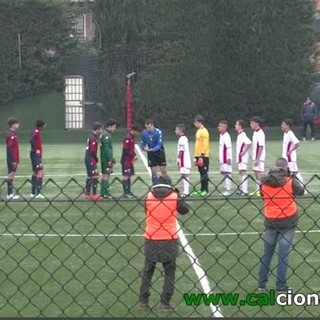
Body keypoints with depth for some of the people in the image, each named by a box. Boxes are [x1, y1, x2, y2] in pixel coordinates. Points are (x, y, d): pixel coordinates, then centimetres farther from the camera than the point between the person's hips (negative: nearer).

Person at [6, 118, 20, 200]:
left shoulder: (14, 134, 15)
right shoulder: (11, 135, -15)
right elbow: (9, 148, -20)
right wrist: (13, 160, -22)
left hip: (14, 159, 10)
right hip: (12, 160, -10)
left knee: (11, 175, 11)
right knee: (11, 175, -7)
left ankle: (10, 193, 15)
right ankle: (9, 194, -6)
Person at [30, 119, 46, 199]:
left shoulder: (37, 131, 14)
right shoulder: (36, 132, -14)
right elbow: (32, 140, -28)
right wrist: (35, 149, -22)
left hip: (37, 154, 11)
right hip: (36, 154, -11)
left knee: (35, 172, 15)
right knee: (40, 172, -14)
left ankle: (33, 193, 22)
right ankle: (38, 193, -20)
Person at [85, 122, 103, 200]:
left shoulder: (91, 137, 13)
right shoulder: (93, 139, -17)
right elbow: (93, 151, -21)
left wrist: (95, 159, 11)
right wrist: (96, 159, -5)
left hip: (88, 159, 10)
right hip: (91, 160, -10)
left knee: (89, 177, 15)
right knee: (95, 177, -10)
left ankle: (88, 193, 21)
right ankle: (94, 194, -12)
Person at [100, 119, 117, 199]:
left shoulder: (107, 134, 16)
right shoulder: (106, 135, -16)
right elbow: (106, 148, -21)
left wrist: (112, 158, 22)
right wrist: (109, 159, -21)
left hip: (107, 158, 10)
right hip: (106, 159, -10)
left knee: (106, 175, 14)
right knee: (106, 175, -8)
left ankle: (104, 192, 19)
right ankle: (104, 193, -6)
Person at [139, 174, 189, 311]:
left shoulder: (149, 196, -1)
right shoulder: (174, 197, -4)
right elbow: (185, 210, 11)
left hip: (151, 239, 1)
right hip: (169, 239, -1)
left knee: (147, 271, 13)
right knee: (169, 272, 8)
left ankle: (143, 301, 11)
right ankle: (165, 303, 3)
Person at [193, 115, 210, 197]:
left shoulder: (204, 131, -12)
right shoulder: (198, 131, 16)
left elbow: (205, 144, -18)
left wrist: (202, 155, -21)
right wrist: (196, 156, 19)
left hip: (203, 156, -9)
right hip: (199, 155, 9)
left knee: (204, 173, -6)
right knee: (201, 173, 11)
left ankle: (206, 190, -3)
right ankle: (202, 189, 15)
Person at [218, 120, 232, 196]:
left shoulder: (226, 136, -15)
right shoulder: (222, 135, 16)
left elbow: (229, 147, -20)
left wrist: (229, 158, -22)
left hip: (226, 159, -10)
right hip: (222, 159, 10)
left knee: (227, 174, -9)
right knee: (224, 173, 12)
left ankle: (228, 190, -8)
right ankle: (226, 189, 18)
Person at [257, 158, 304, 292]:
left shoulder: (265, 182, -3)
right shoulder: (290, 182, -11)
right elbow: (301, 191, 6)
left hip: (270, 221, 3)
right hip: (287, 221, -3)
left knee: (267, 252, 14)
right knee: (284, 254, 2)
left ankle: (261, 283, 16)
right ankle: (280, 286, 4)